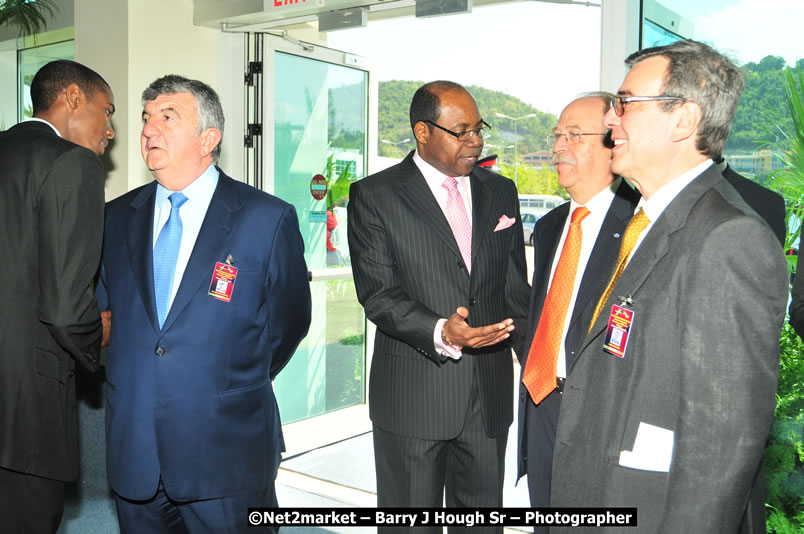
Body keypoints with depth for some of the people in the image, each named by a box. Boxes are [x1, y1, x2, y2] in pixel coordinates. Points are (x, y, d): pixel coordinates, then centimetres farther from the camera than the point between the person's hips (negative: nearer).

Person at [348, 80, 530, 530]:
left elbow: (516, 289, 12)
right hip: (413, 398, -4)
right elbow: (378, 294, -11)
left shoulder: (500, 192, 10)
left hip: (490, 394, 4)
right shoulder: (374, 196, -5)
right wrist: (440, 332, -27)